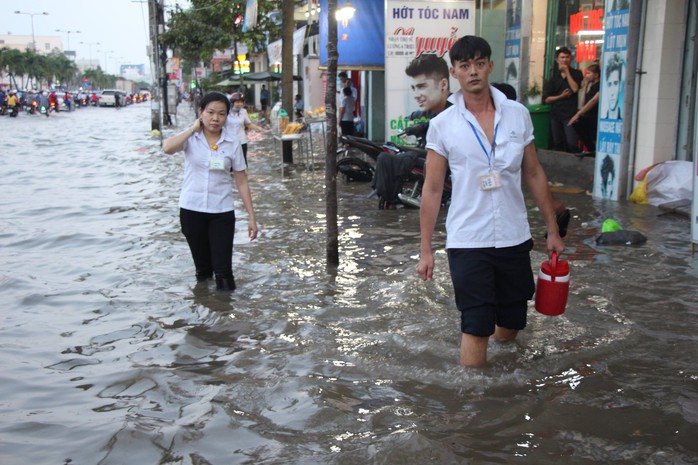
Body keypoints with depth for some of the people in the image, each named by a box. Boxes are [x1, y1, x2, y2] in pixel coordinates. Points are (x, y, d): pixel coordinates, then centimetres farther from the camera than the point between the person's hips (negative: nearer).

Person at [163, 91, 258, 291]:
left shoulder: (232, 143, -2)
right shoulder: (190, 138, -3)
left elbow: (241, 181, 1)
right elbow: (167, 148, -26)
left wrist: (251, 217, -1)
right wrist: (193, 128, -15)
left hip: (222, 212, 0)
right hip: (191, 209, 1)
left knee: (223, 269, -4)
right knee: (202, 268, 15)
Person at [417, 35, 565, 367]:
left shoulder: (518, 115, 3)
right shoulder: (442, 125, -4)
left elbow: (534, 174, 10)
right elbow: (432, 190, -2)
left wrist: (552, 230, 10)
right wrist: (425, 250, -3)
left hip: (514, 238, 3)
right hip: (468, 242, -3)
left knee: (511, 323, 14)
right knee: (476, 328, -3)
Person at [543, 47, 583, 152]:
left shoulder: (576, 73, 7)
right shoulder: (554, 76, 13)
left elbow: (575, 88, -12)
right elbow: (546, 99, 9)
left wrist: (567, 71, -6)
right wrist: (561, 96, -6)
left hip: (570, 114, -3)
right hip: (555, 114, 4)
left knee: (571, 144, -14)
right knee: (557, 144, 5)